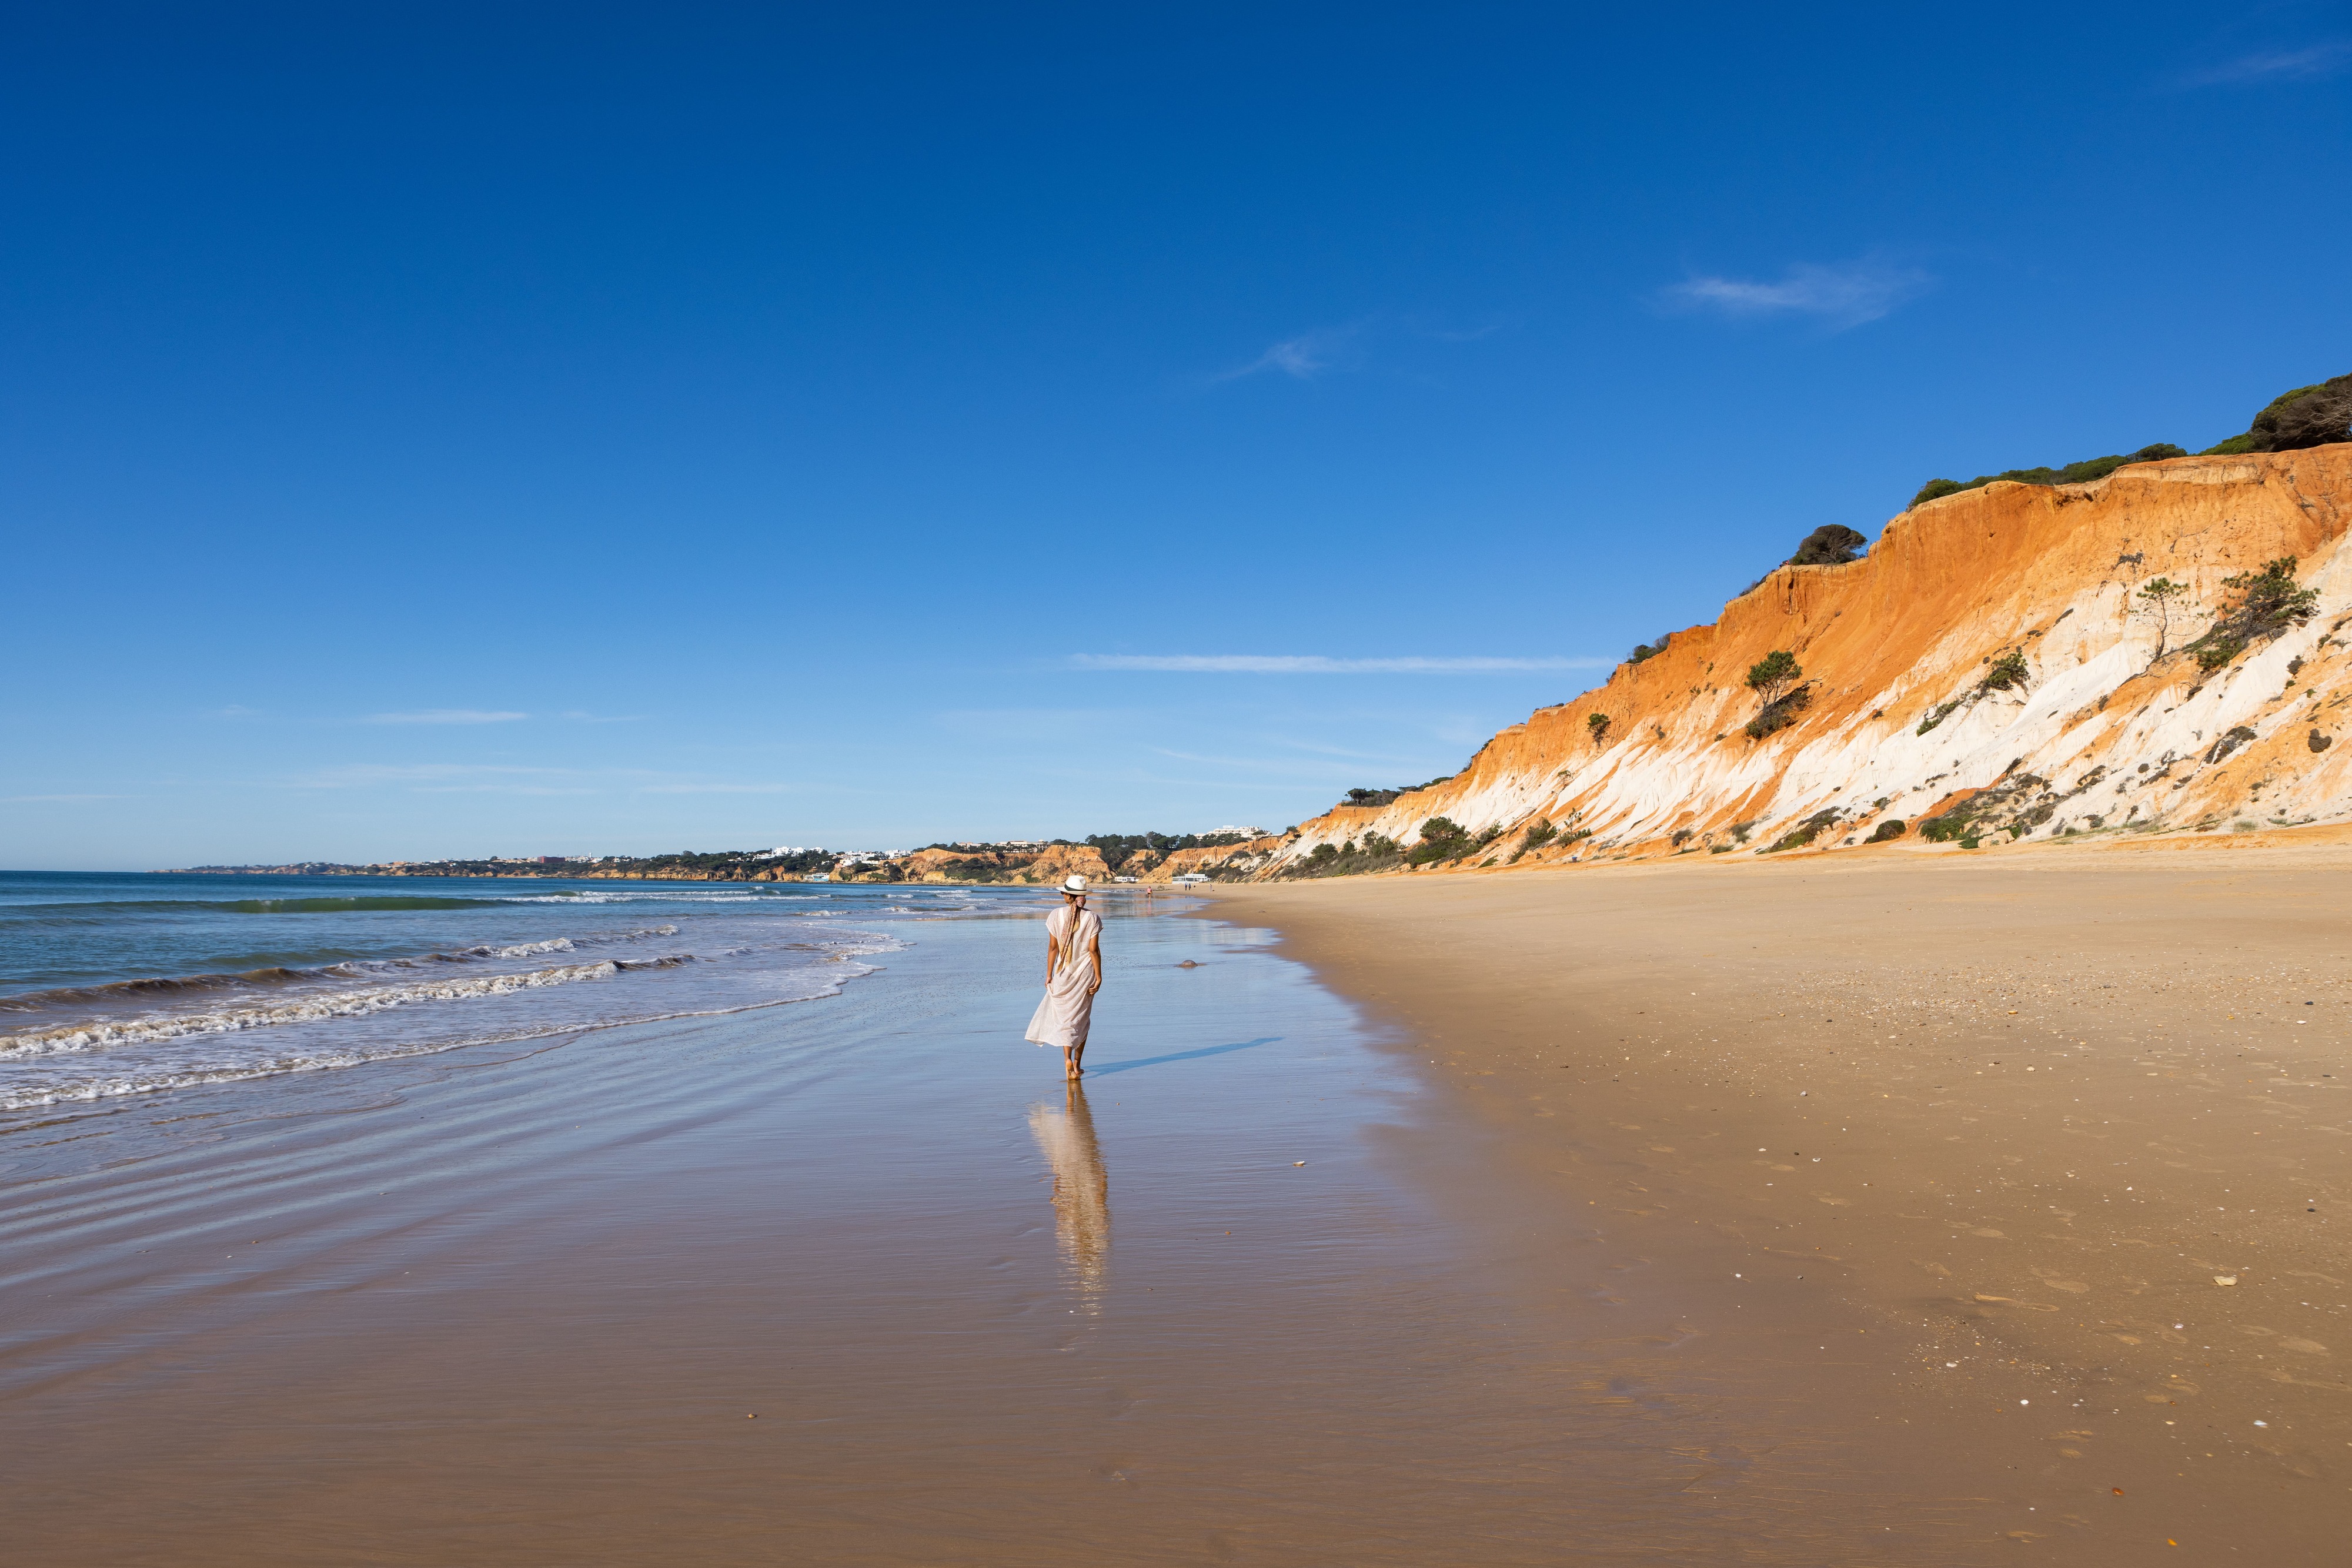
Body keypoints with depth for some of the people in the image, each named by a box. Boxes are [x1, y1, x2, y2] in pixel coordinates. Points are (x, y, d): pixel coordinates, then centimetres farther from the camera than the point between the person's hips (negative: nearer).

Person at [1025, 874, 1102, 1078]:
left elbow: (1053, 947, -4)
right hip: (1085, 973, 0)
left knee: (1064, 1017, 8)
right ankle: (1077, 1064, 17)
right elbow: (1094, 950, -10)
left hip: (1064, 972, 0)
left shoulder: (1056, 916, -6)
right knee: (1082, 1018, 13)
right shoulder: (1092, 918, -8)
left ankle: (1068, 1060, -11)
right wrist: (1099, 977, -4)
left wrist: (1049, 974, 4)